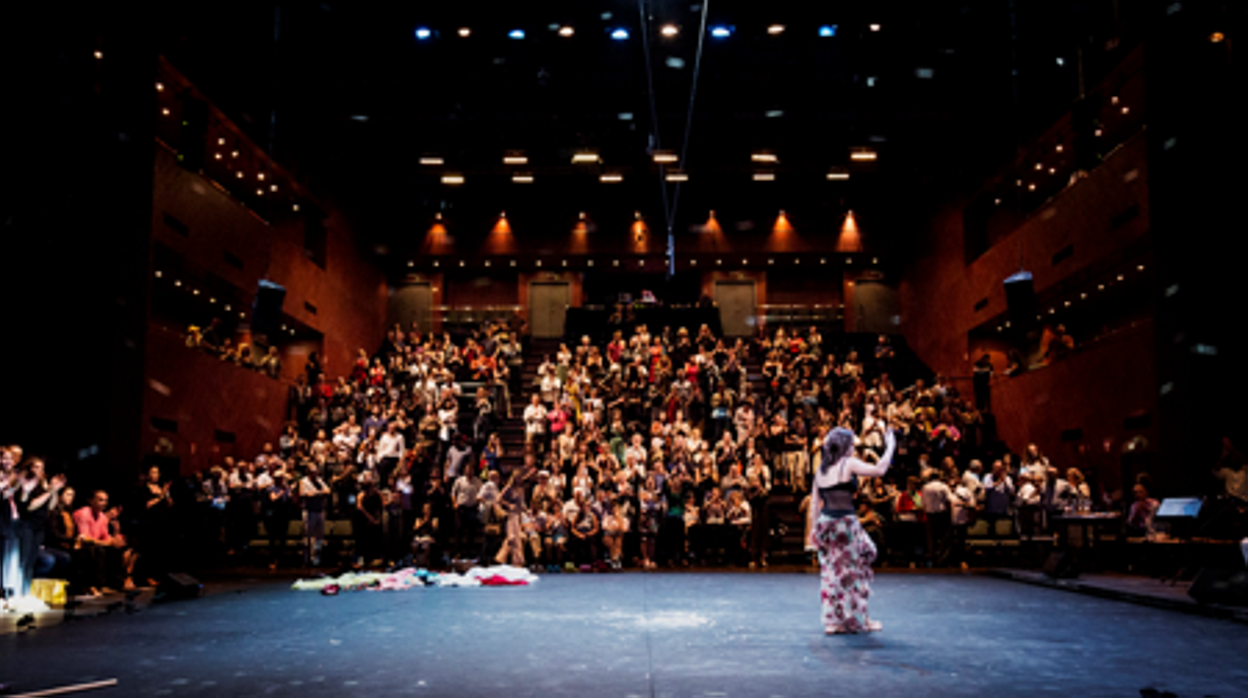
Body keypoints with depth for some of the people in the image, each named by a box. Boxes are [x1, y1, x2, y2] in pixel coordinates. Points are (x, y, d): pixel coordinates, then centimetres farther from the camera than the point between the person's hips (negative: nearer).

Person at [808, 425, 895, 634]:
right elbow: (879, 470, -14)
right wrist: (890, 447, -1)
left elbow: (815, 502, 13)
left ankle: (833, 621, 15)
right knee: (851, 572, 5)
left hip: (825, 522, 7)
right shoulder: (849, 464, -9)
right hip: (844, 523, -7)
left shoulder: (821, 469, 11)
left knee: (831, 572, 11)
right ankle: (858, 619, 15)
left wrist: (814, 528, 18)